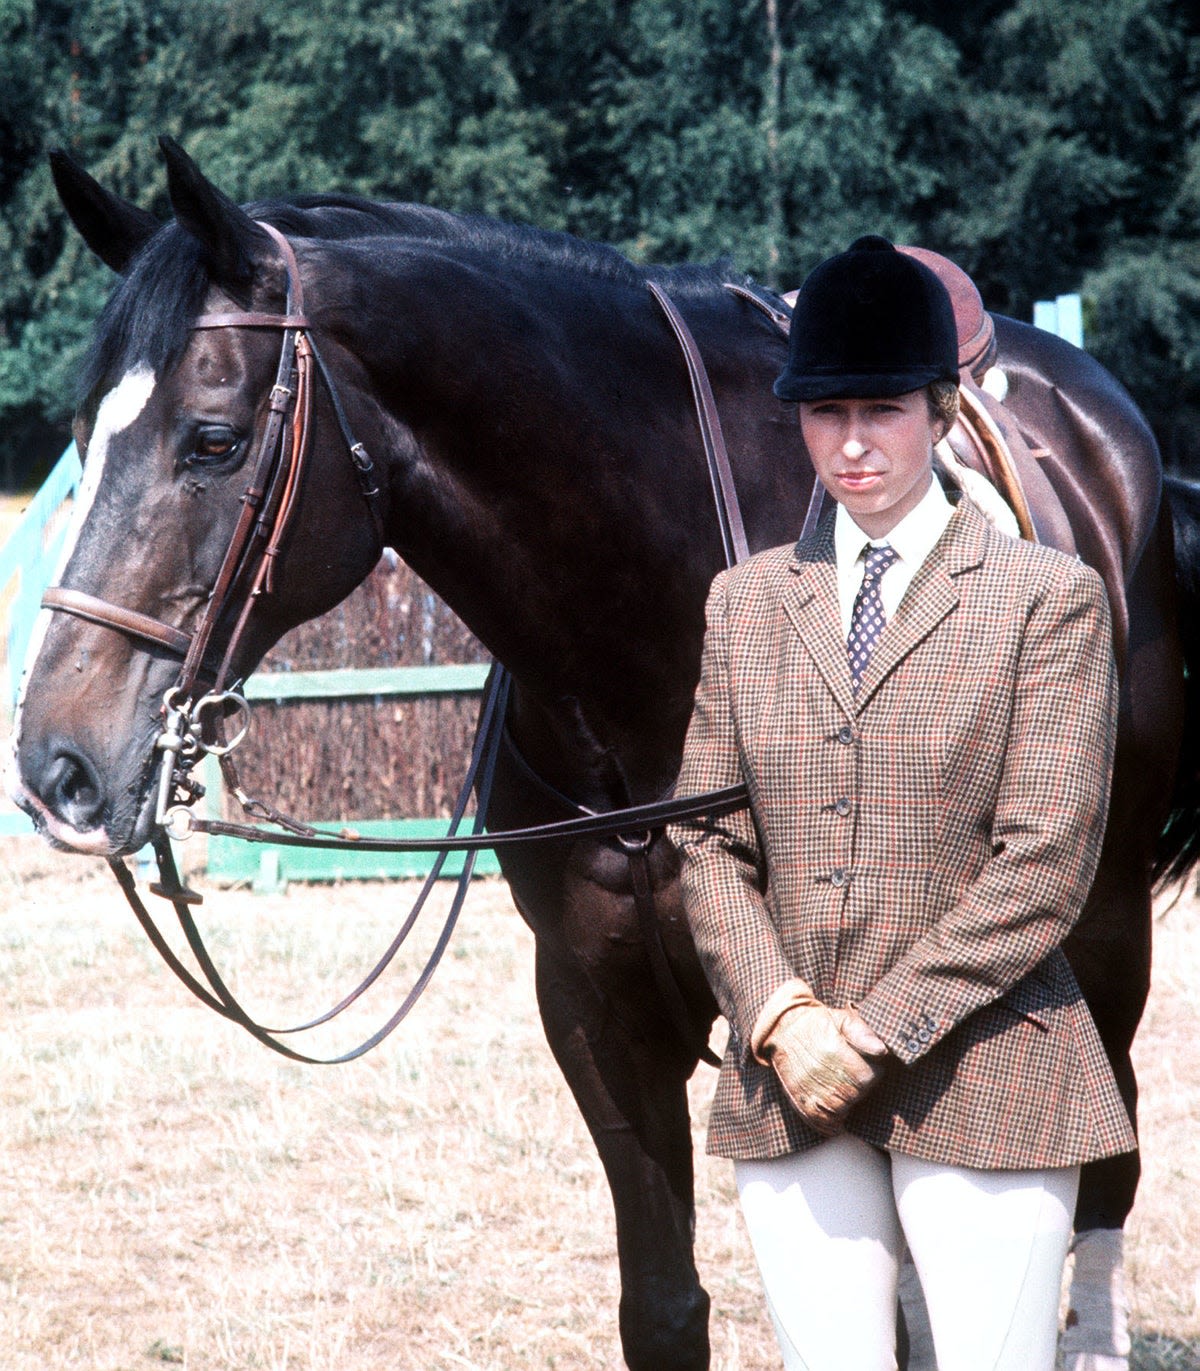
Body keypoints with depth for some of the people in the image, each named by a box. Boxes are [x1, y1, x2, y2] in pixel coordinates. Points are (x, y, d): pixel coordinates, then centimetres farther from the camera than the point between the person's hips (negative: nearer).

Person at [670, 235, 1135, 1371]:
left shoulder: (1049, 599, -1)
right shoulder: (744, 604, 11)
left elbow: (1043, 863, -8)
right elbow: (708, 845, 8)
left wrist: (880, 1030, -13)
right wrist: (783, 1016, -9)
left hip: (979, 1079, -3)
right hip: (790, 1081, 4)